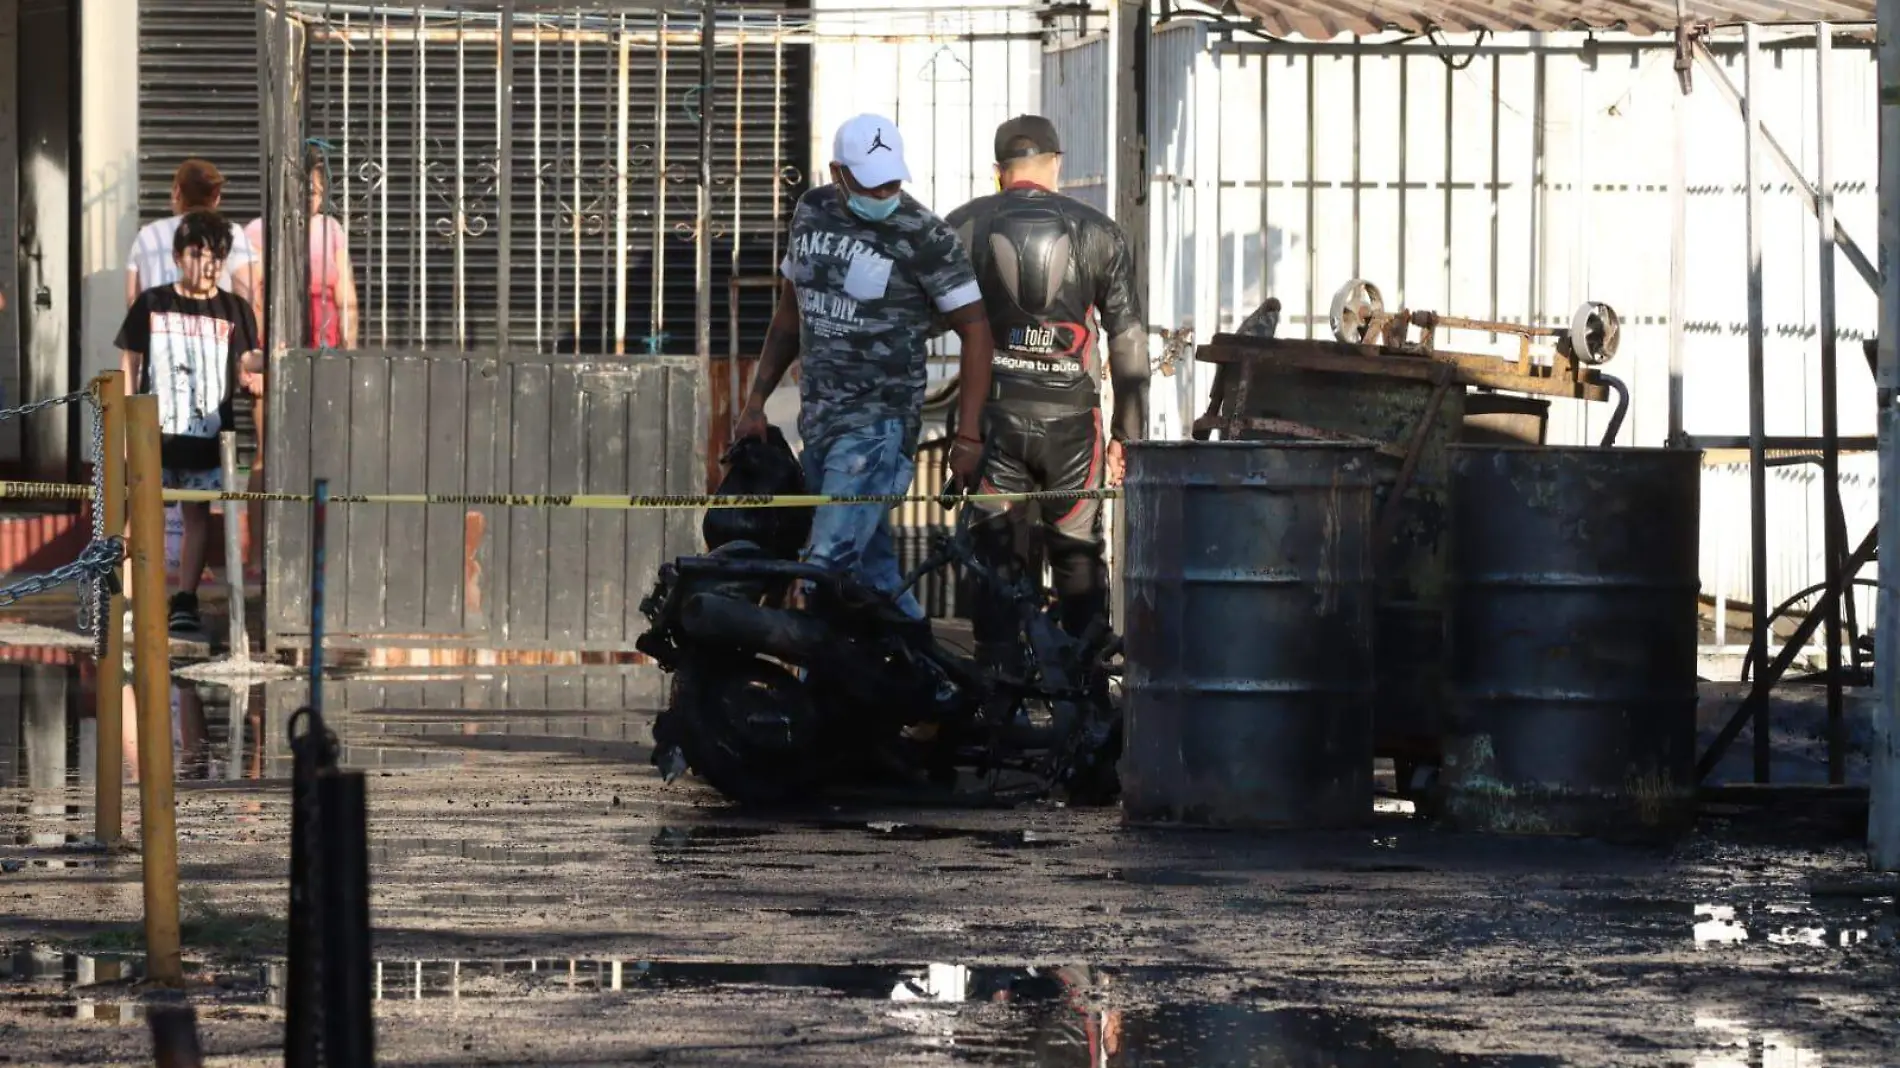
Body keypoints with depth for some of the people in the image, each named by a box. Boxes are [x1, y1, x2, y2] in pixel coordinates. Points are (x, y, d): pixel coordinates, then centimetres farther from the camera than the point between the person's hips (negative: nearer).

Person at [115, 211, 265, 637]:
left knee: (198, 514, 4)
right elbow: (130, 363, 6)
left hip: (207, 435, 1)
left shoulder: (235, 310, 5)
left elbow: (249, 360, -3)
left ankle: (185, 602, 11)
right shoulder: (152, 305, 3)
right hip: (156, 430, -1)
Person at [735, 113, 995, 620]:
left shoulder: (922, 236, -10)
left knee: (829, 563, -18)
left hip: (880, 422, -7)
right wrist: (756, 401, 18)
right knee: (871, 566, 12)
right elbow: (790, 312, 20)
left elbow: (975, 330, -8)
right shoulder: (812, 212, 8)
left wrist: (969, 437, -13)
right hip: (817, 420, 7)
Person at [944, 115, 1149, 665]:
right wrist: (1127, 434, 10)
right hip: (1071, 415, 0)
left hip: (993, 414, 0)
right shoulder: (1098, 232, 4)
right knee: (1080, 560, 7)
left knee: (996, 558, 5)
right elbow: (1129, 342, 4)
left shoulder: (963, 226, 3)